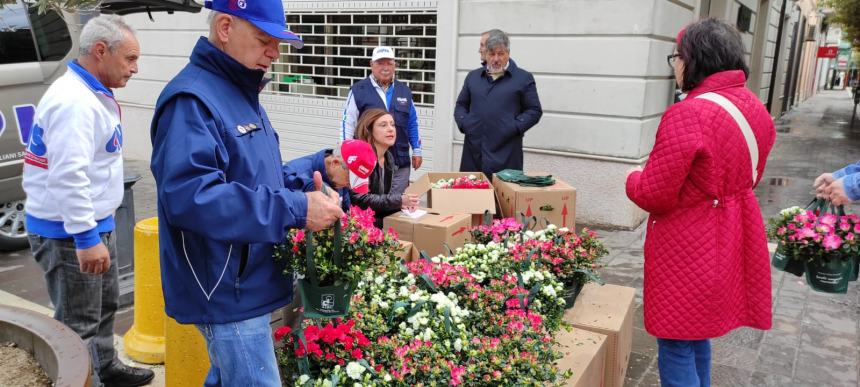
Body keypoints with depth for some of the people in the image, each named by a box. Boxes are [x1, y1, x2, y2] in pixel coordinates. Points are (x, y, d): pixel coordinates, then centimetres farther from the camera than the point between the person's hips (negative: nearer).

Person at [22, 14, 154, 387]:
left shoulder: (91, 94, 10)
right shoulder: (73, 101, -24)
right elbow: (68, 176, -30)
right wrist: (86, 237, -28)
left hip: (94, 225, 11)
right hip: (69, 233, -11)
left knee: (104, 304, 24)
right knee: (78, 323, 1)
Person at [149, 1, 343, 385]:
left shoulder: (240, 93, 12)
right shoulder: (191, 100, -20)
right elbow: (190, 197, -32)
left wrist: (308, 177, 4)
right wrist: (296, 209, -31)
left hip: (244, 283, 10)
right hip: (227, 290, -10)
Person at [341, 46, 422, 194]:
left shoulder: (404, 90, 12)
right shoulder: (358, 91, -2)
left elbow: (412, 123, 18)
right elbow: (348, 124, -1)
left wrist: (416, 150, 14)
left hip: (401, 163, 4)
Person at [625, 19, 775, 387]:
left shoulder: (687, 115, -24)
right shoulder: (755, 108, 4)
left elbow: (653, 195, -20)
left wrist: (633, 178, 0)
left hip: (688, 250, -9)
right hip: (729, 241, 9)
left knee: (676, 348, 4)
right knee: (698, 333, 24)